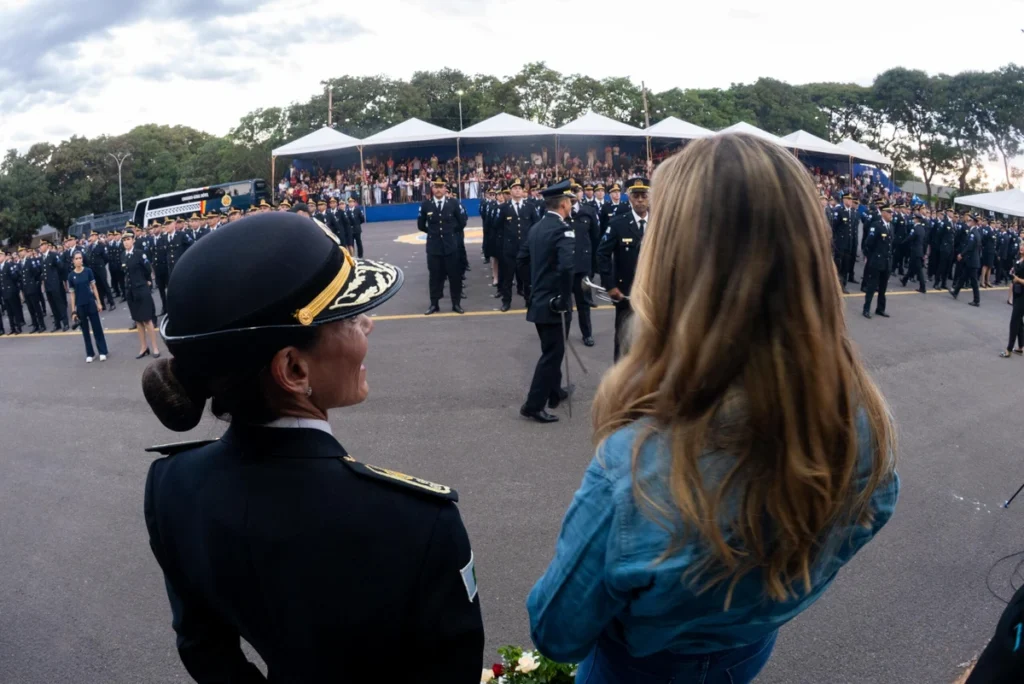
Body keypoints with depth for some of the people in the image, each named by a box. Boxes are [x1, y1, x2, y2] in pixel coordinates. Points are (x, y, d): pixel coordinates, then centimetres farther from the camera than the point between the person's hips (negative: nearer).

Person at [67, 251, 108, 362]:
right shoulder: (71, 275, -2)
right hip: (80, 306, 1)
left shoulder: (88, 271, -3)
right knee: (85, 330, 9)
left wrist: (99, 302, -1)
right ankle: (89, 354, 16)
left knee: (97, 327, 2)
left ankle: (102, 351, 9)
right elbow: (72, 294, 1)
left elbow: (94, 287, 2)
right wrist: (73, 310, 0)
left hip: (91, 303, -1)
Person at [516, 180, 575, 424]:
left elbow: (522, 260, 15)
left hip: (538, 300, 9)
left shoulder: (536, 227, 8)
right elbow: (566, 266, -32)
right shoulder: (563, 229, -18)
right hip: (554, 303, -9)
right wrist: (564, 296, -21)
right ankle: (534, 405, 1)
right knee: (552, 353, -1)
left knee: (552, 350, 22)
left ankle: (555, 393, 36)